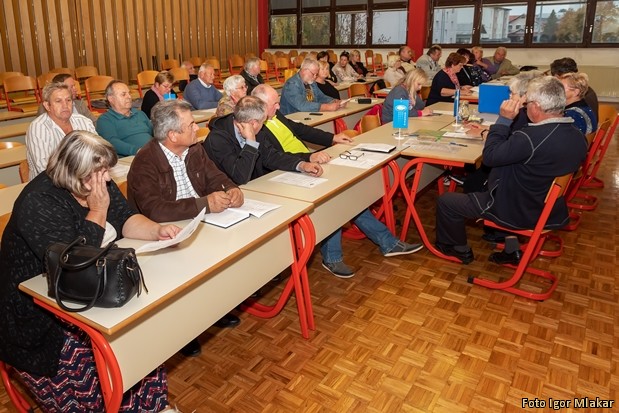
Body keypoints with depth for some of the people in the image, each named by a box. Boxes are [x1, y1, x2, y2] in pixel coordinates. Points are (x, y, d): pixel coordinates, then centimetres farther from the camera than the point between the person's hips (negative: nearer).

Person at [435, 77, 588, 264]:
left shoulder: (530, 137, -33)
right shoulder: (579, 136, -6)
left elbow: (489, 156, -21)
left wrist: (504, 120, -13)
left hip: (519, 213, -8)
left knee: (445, 201, 2)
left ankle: (460, 249, 26)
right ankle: (512, 248, 31)